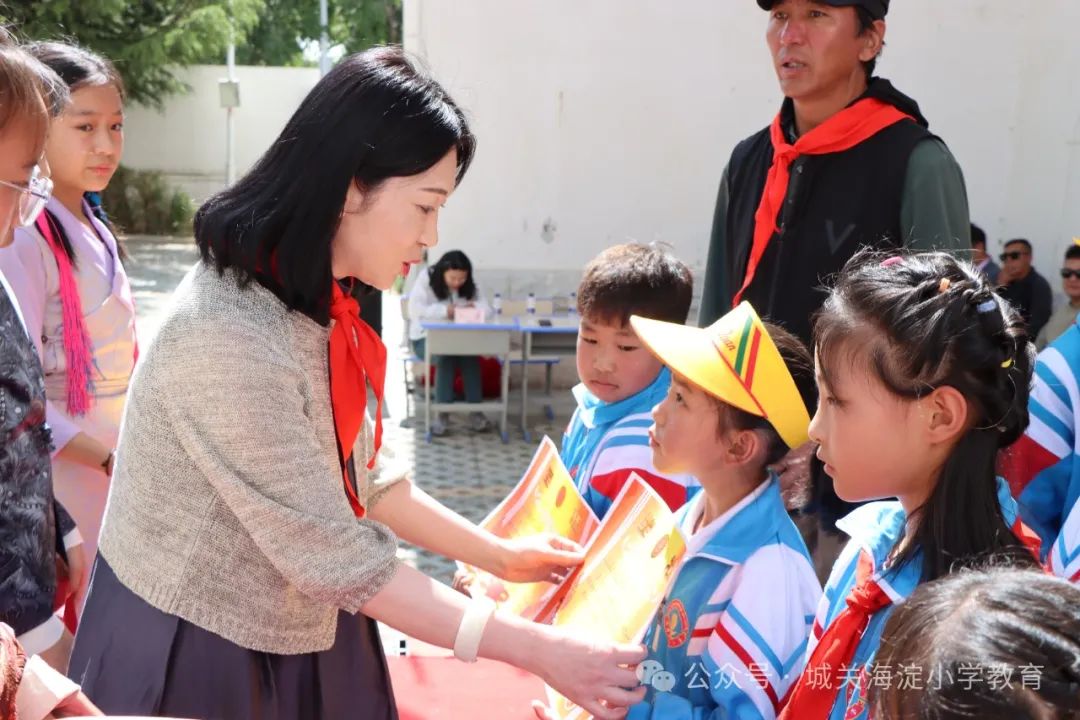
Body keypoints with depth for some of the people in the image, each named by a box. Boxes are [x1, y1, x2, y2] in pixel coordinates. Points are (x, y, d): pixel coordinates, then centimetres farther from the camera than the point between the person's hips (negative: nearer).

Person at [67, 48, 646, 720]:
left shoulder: (319, 307, 1)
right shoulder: (228, 338, -29)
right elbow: (338, 559, -26)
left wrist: (499, 554, 8)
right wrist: (539, 650, -21)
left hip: (296, 634, 8)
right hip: (194, 655, -8)